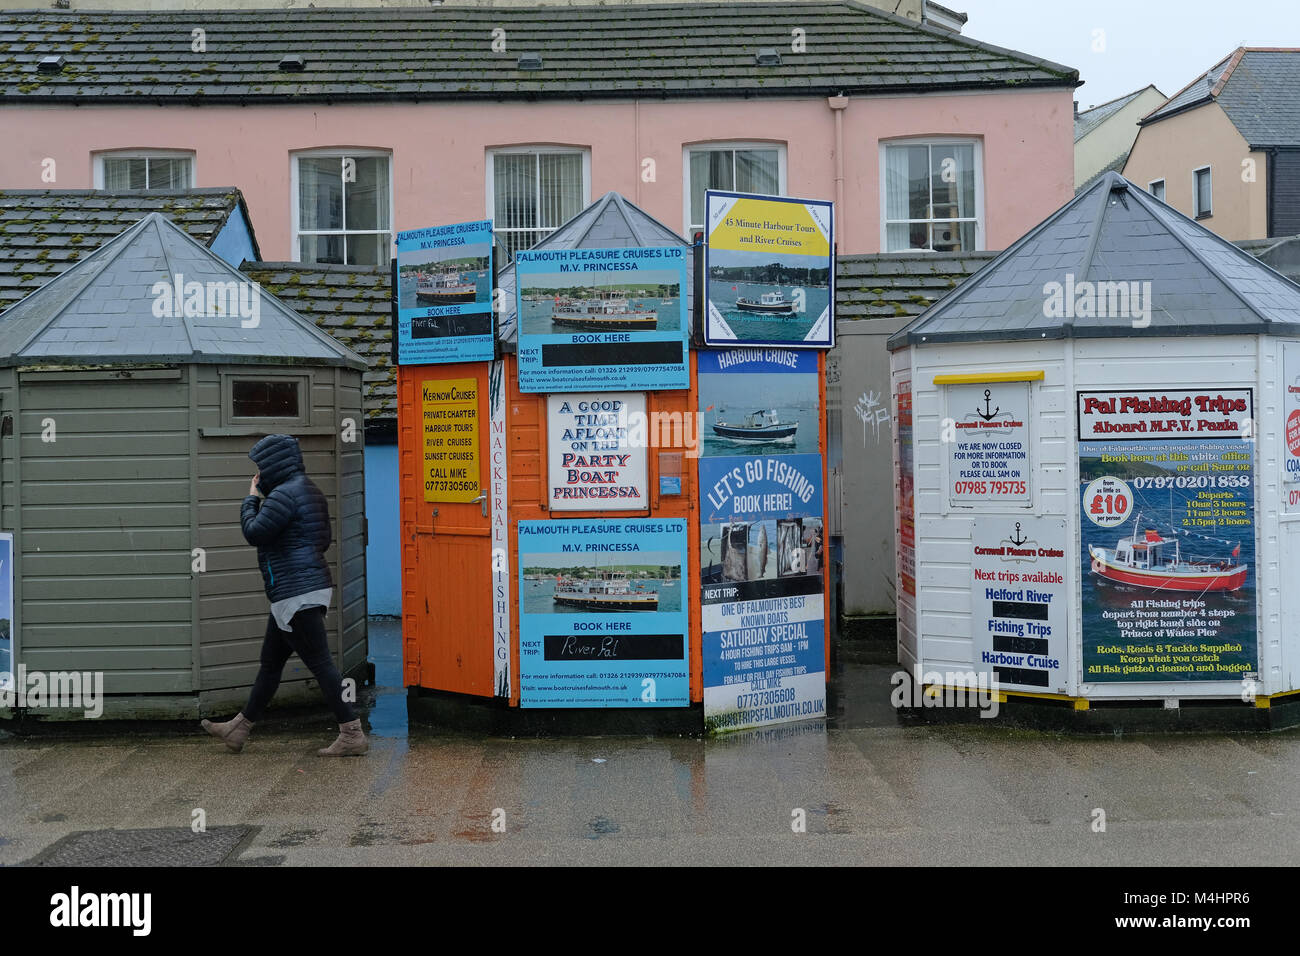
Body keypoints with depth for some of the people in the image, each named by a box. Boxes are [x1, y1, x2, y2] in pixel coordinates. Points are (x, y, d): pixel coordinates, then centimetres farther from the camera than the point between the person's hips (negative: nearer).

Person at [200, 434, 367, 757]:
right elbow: (325, 538, 20)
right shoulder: (309, 490, 15)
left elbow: (254, 533, -16)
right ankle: (238, 729, 30)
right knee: (270, 661, 18)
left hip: (296, 594, -11)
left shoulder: (284, 494, -16)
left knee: (320, 663, -7)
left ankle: (352, 736, -4)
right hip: (312, 587, 11)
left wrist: (251, 498, -1)